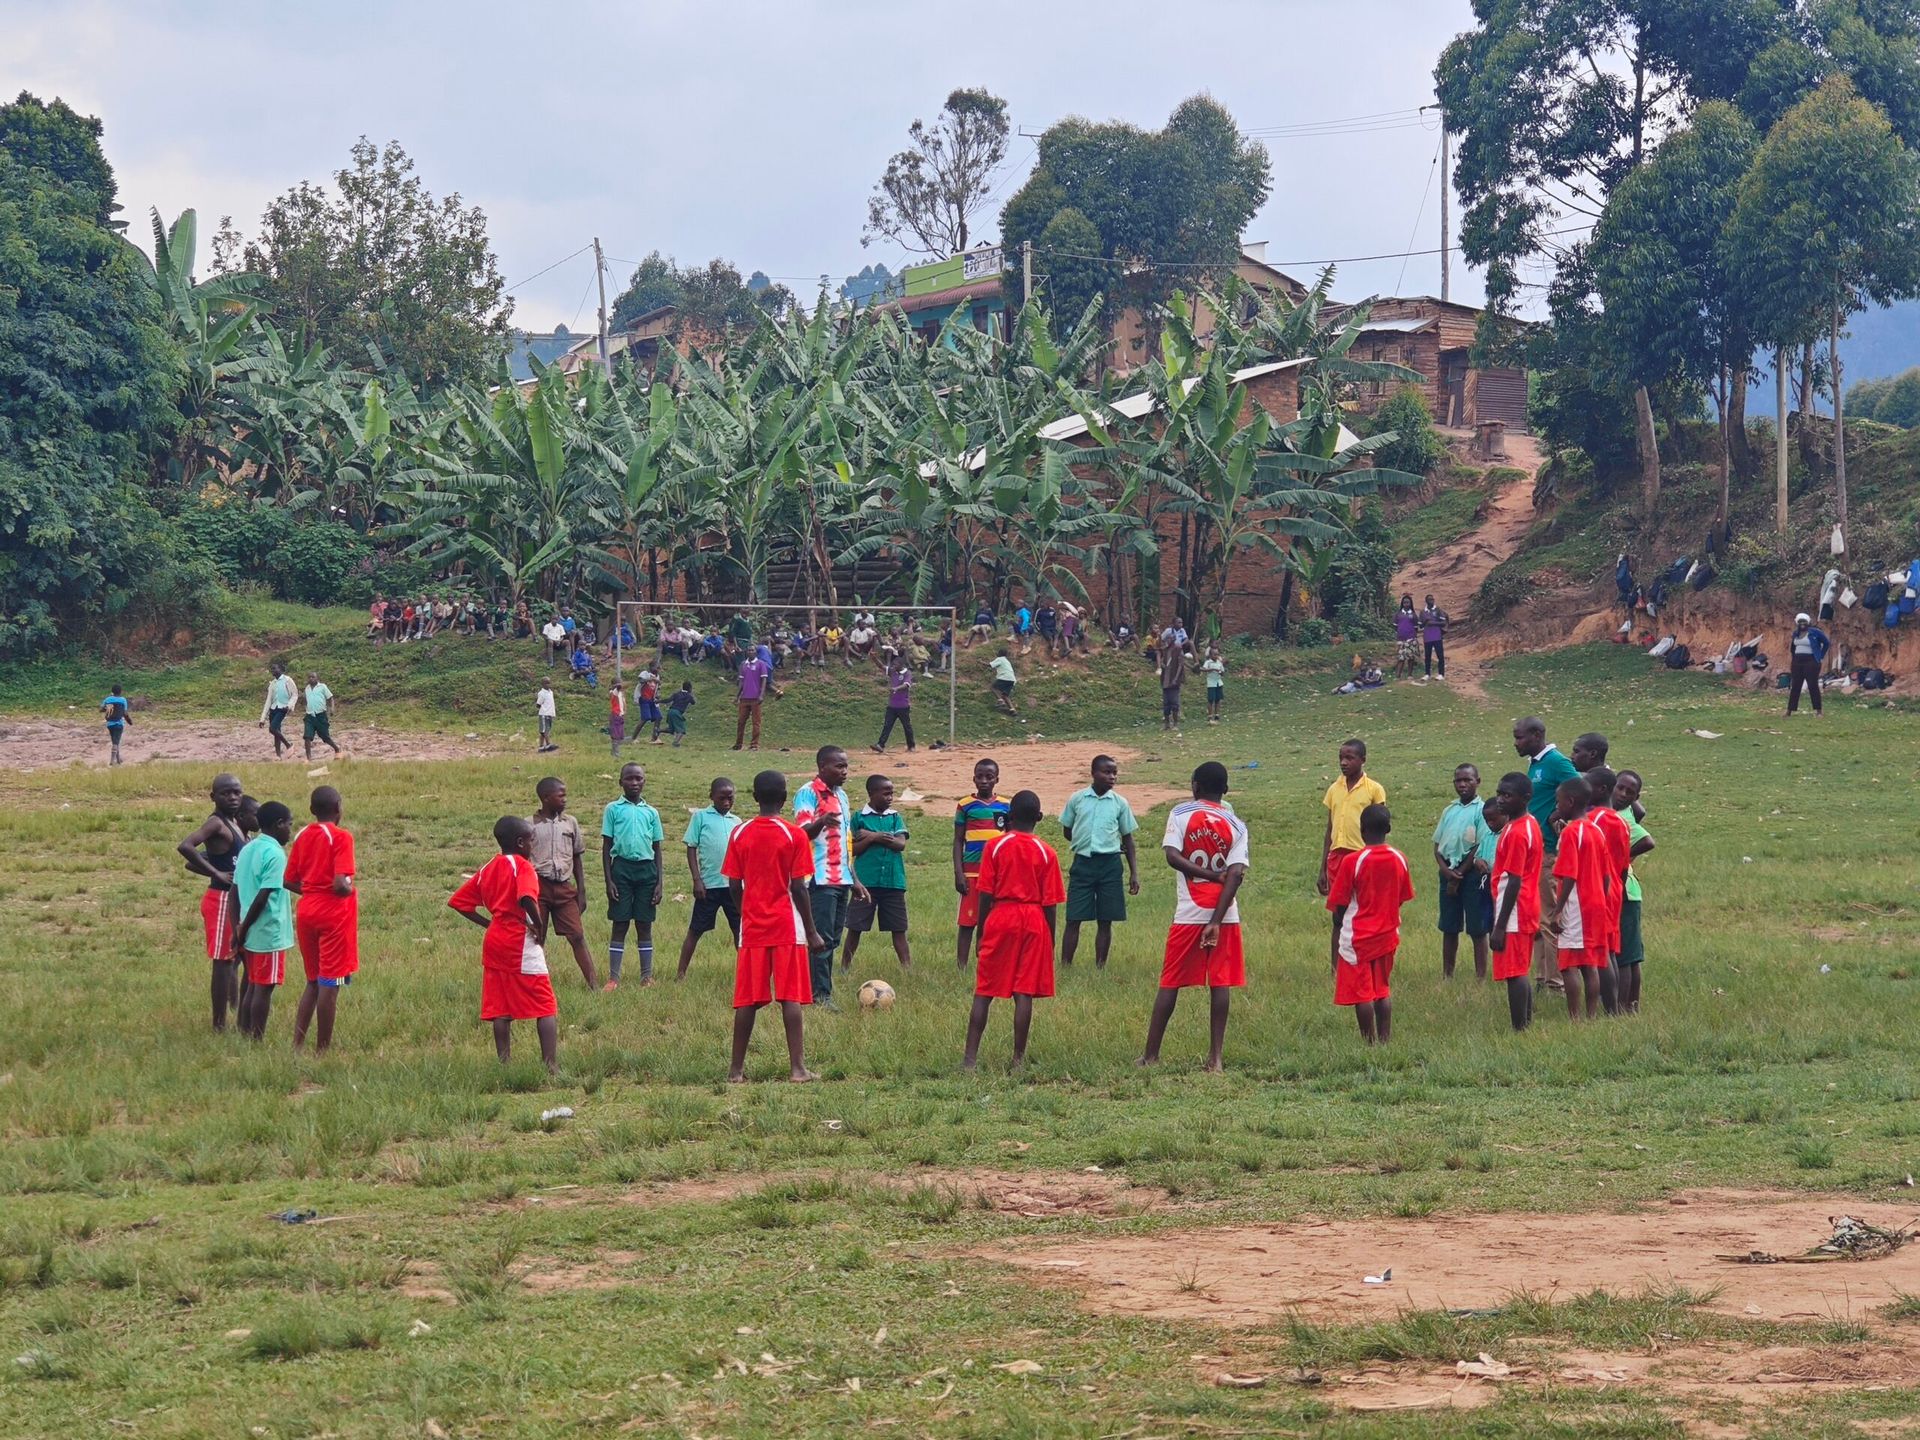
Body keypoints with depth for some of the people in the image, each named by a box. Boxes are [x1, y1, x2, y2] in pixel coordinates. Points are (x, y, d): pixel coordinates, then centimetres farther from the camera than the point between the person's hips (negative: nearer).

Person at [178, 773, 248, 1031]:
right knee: (224, 961, -5)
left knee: (232, 960, 15)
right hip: (222, 900, -10)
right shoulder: (216, 824, -15)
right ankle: (220, 1024, -1)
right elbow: (185, 847, -31)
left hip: (234, 900, 10)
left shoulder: (234, 823, 12)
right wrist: (217, 873, -27)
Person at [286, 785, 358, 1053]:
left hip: (306, 911, 7)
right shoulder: (341, 837, -12)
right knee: (330, 984, -1)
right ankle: (322, 1049, 1)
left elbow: (290, 882, 8)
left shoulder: (302, 837, 7)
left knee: (313, 981, 16)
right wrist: (352, 889, 0)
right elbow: (340, 884, -20)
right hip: (334, 914, -7)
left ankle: (297, 1044, 12)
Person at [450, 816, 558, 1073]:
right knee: (546, 1008, -4)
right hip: (521, 943, -7)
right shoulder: (522, 866, -9)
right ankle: (552, 1066, -12)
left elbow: (458, 902, 13)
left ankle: (505, 1065, 11)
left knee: (500, 1010, 10)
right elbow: (527, 898, -29)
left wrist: (488, 924, 12)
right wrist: (540, 929, -16)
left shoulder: (487, 870, 11)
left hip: (494, 943, 7)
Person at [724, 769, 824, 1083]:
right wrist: (811, 931, -1)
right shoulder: (794, 834, -6)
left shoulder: (740, 834, 2)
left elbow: (734, 886, 4)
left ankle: (736, 1069, 7)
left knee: (748, 1000, 7)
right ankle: (797, 1068, -6)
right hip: (788, 927, -3)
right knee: (791, 998, -2)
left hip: (753, 927, 3)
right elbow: (798, 887, -8)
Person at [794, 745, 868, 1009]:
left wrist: (854, 879, 24)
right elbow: (802, 833, -19)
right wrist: (822, 822, -40)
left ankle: (822, 992, 12)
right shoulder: (808, 793, -8)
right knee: (822, 940, -10)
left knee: (832, 940, 9)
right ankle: (821, 996, -9)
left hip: (841, 879, 9)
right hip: (820, 879, -9)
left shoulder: (841, 795, 19)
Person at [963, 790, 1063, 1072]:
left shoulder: (996, 846, -2)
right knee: (1024, 994, 2)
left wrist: (981, 932, 7)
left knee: (983, 992, 4)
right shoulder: (1046, 853, -1)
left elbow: (985, 895, -2)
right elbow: (1050, 903, -1)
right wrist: (1051, 941, 8)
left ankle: (970, 1058, -1)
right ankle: (1019, 1059, 2)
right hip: (1034, 922, 0)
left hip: (1000, 920, 0)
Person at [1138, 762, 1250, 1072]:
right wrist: (1217, 922, -13)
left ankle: (1151, 1054, 9)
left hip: (1188, 914, -1)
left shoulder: (1180, 814, -1)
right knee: (1221, 983, 3)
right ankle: (1216, 1056, 0)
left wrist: (1211, 874, -8)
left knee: (1170, 983, 6)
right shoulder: (1236, 825, 3)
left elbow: (1172, 855, -16)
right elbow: (1236, 875, -9)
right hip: (1225, 914, 1)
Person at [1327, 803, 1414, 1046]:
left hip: (1358, 937, -5)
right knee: (1383, 990, 14)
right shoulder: (1399, 860, -1)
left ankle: (1371, 1042, 2)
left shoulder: (1352, 862, -15)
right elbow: (1402, 898, 9)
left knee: (1362, 993, 1)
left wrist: (1338, 927, 8)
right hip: (1387, 935, 5)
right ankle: (1385, 1040, 13)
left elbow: (1339, 906, -9)